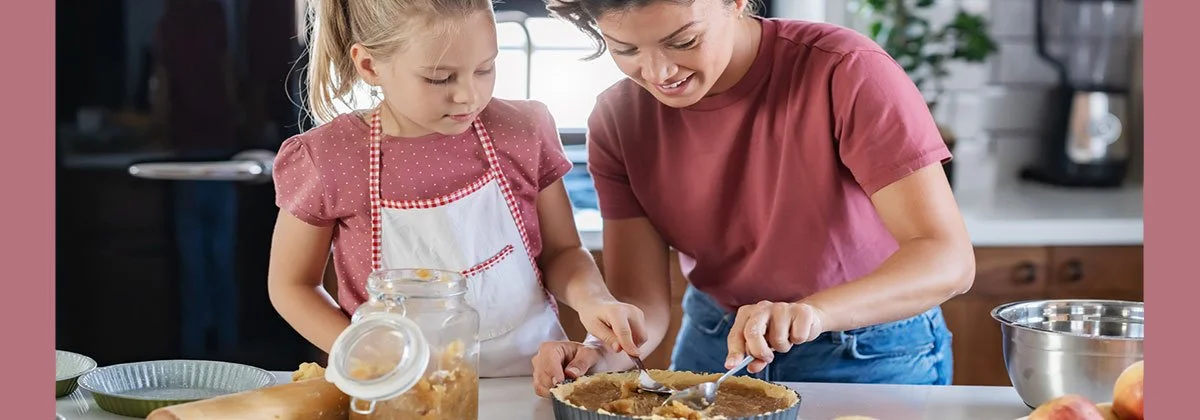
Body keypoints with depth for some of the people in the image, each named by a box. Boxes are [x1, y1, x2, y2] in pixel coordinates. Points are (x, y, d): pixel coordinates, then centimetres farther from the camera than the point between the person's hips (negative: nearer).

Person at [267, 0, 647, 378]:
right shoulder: (326, 161, -10)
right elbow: (291, 285, 3)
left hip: (531, 376, 1)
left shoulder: (523, 132, -4)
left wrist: (590, 298, -15)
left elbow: (560, 251, 8)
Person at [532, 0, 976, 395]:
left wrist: (811, 312, -47)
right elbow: (643, 299, -14)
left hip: (869, 359, -4)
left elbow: (947, 259, -32)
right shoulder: (617, 119, -13)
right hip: (714, 347, 4)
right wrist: (602, 352, -36)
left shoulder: (844, 72, -27)